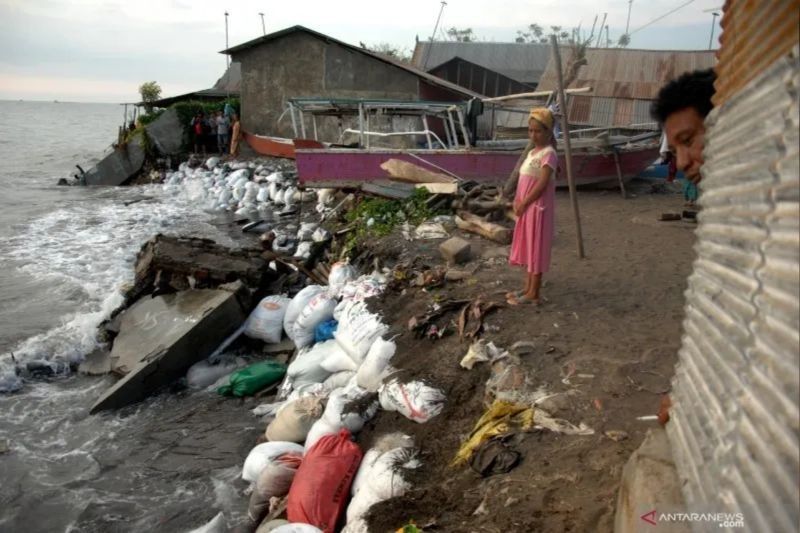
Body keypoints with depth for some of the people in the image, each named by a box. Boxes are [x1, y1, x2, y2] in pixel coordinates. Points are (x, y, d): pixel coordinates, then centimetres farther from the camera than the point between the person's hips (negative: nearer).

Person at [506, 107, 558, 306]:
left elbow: (542, 184, -20)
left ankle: (533, 294, 5)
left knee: (535, 248, -2)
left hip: (538, 208, -9)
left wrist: (523, 203, -15)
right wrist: (517, 201, 0)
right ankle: (527, 288, 24)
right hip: (526, 208, 9)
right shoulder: (532, 152, 13)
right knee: (526, 247, 14)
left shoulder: (548, 154, -14)